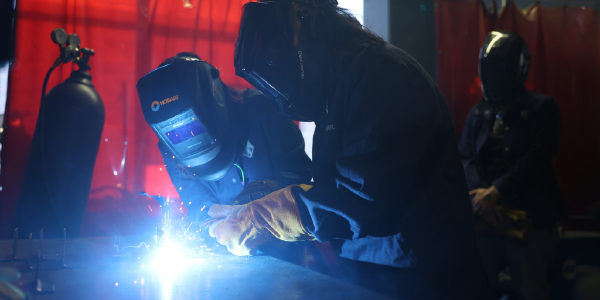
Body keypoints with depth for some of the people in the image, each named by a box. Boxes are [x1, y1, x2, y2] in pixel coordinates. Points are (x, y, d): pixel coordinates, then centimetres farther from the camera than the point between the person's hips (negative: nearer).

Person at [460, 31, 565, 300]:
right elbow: (466, 157, 1)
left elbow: (537, 158, -11)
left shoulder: (541, 108, 2)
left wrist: (495, 191, -20)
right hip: (485, 217, 3)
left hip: (530, 219, -3)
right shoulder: (478, 113, 12)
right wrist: (482, 195, -17)